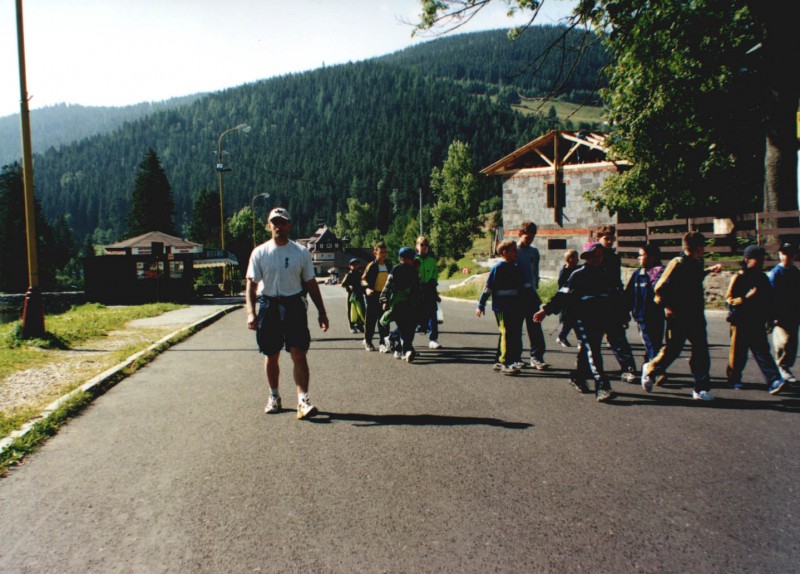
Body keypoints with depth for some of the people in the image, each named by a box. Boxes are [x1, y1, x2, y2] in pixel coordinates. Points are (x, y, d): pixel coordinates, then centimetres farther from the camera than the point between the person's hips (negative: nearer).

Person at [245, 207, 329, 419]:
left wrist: (321, 312, 5)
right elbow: (251, 284, -1)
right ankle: (274, 397, 27)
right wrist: (251, 312, -14)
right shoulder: (260, 253, 1)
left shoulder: (301, 252, 3)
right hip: (269, 307, 1)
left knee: (299, 354, -7)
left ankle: (303, 400, -5)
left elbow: (311, 284, 7)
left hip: (294, 306, 0)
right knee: (271, 355, 11)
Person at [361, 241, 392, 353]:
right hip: (373, 296, -3)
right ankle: (367, 341, 23)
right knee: (371, 319, 6)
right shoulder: (371, 266, -5)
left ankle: (382, 343, 2)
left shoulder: (389, 266, 8)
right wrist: (367, 288, -23)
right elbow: (364, 279, -7)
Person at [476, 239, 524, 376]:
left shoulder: (515, 268, 13)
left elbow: (520, 286, 22)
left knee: (511, 333, 13)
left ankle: (499, 361, 23)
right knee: (507, 334, -7)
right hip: (501, 307, -8)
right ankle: (505, 364, -1)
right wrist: (481, 305, -11)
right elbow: (488, 287, -11)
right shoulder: (498, 268, -11)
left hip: (514, 307, 8)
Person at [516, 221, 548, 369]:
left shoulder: (534, 252, 11)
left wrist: (535, 289, 12)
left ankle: (537, 357, -1)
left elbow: (536, 273, 18)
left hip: (531, 293, 3)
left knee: (535, 326, -3)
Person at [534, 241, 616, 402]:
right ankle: (602, 386, -20)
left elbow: (615, 296, 26)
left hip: (600, 320, 6)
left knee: (587, 349, 12)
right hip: (582, 318, -6)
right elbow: (563, 294, -5)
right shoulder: (578, 275, -3)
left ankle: (578, 378, 30)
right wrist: (546, 310, -10)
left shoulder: (606, 275, 14)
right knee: (592, 350, -14)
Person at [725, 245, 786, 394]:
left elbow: (769, 299, 19)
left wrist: (770, 318, 18)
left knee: (763, 351, -3)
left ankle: (773, 382, -10)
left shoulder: (763, 278, 13)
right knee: (738, 352, 4)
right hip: (741, 322, -5)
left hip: (758, 323, 5)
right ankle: (734, 379, 22)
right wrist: (746, 298, -23)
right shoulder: (738, 277, -6)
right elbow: (729, 299, -10)